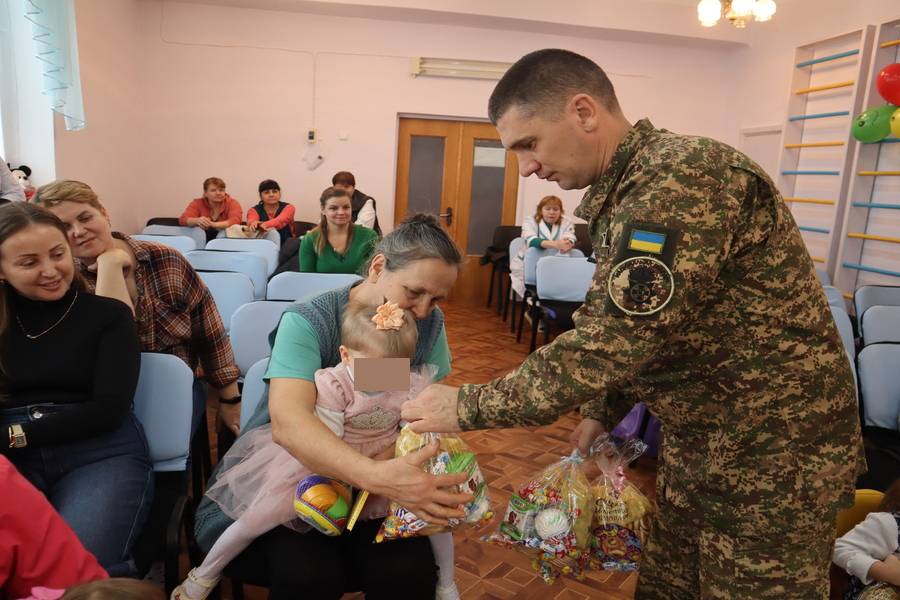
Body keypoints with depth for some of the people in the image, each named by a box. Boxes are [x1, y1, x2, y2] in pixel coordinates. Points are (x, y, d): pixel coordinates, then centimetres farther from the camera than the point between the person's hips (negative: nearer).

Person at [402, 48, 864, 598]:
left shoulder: (684, 177, -26)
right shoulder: (626, 190, 6)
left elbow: (608, 344, -32)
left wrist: (466, 408, -23)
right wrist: (603, 413, 8)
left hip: (774, 448, -8)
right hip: (697, 436, 8)